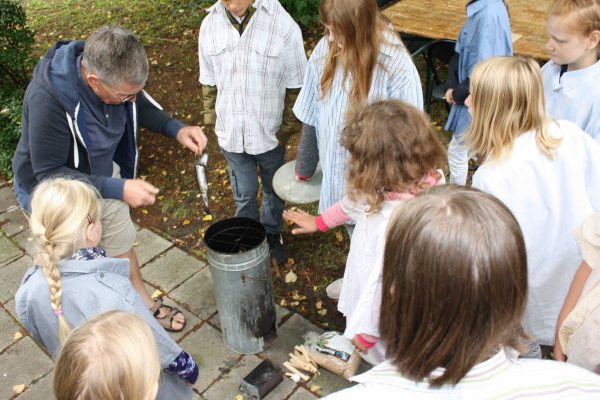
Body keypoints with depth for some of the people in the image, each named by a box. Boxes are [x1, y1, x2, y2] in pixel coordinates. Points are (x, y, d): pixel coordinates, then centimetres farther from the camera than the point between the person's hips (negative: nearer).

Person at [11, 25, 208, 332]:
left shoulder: (114, 73, -22)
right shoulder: (47, 99, -39)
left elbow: (141, 106, 0)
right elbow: (50, 173, -30)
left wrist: (176, 130, -18)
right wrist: (117, 189, -39)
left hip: (102, 175, 6)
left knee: (122, 244, 22)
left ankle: (145, 305, 44)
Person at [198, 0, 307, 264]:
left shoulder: (283, 25, -19)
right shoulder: (210, 25, -8)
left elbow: (295, 86, -9)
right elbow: (209, 82, 4)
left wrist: (288, 127, -5)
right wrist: (213, 121, 7)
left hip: (269, 132, -1)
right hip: (231, 133, 1)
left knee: (273, 189, 21)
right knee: (244, 193, 16)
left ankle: (272, 233, 46)